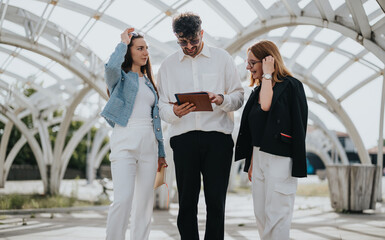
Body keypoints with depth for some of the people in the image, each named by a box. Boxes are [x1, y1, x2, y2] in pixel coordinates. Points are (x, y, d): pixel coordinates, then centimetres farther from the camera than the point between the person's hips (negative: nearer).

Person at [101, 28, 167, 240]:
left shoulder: (149, 83, 23)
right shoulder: (120, 77, 6)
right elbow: (111, 66, -21)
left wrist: (161, 153, 17)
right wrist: (123, 42, -4)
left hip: (148, 144, 6)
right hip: (125, 142, -6)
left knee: (145, 202, 4)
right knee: (123, 199, -17)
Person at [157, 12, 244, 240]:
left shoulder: (222, 58, 9)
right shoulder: (168, 65, 13)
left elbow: (239, 96, 8)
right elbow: (162, 105, 11)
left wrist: (222, 99, -14)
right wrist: (174, 112, -12)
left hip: (217, 137, -1)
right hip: (184, 137, 1)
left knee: (216, 202, -1)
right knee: (187, 202, 1)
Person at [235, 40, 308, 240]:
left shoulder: (290, 85, -7)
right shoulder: (258, 90, 15)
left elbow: (266, 105, -26)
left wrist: (268, 74, -15)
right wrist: (252, 162, 18)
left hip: (280, 158, -8)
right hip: (259, 157, 8)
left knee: (276, 215, -6)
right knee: (260, 215, 9)